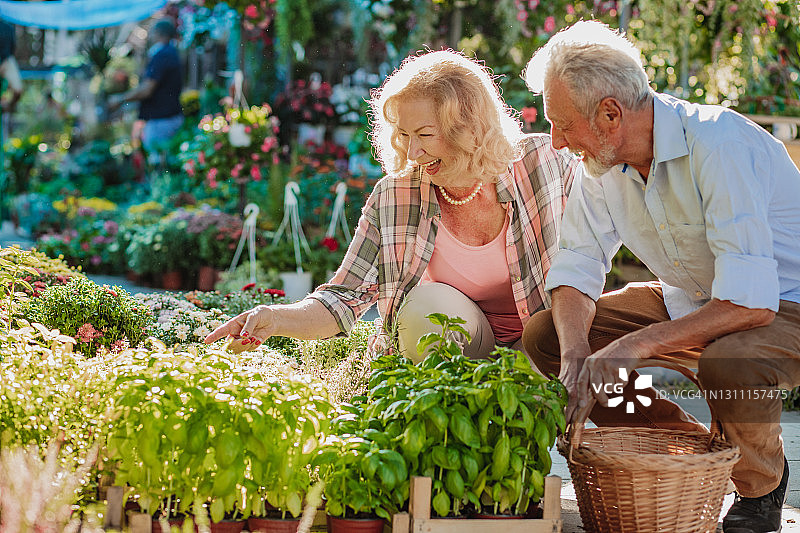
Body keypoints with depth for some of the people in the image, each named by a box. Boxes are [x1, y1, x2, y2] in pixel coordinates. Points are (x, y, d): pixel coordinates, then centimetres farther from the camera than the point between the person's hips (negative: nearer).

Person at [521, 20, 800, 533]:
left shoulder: (719, 146, -31)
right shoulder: (602, 162, -7)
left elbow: (752, 303, -35)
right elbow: (577, 266, -3)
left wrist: (634, 346, -34)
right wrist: (575, 356, -22)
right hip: (688, 299, 7)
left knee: (727, 364, -40)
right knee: (544, 334, -6)